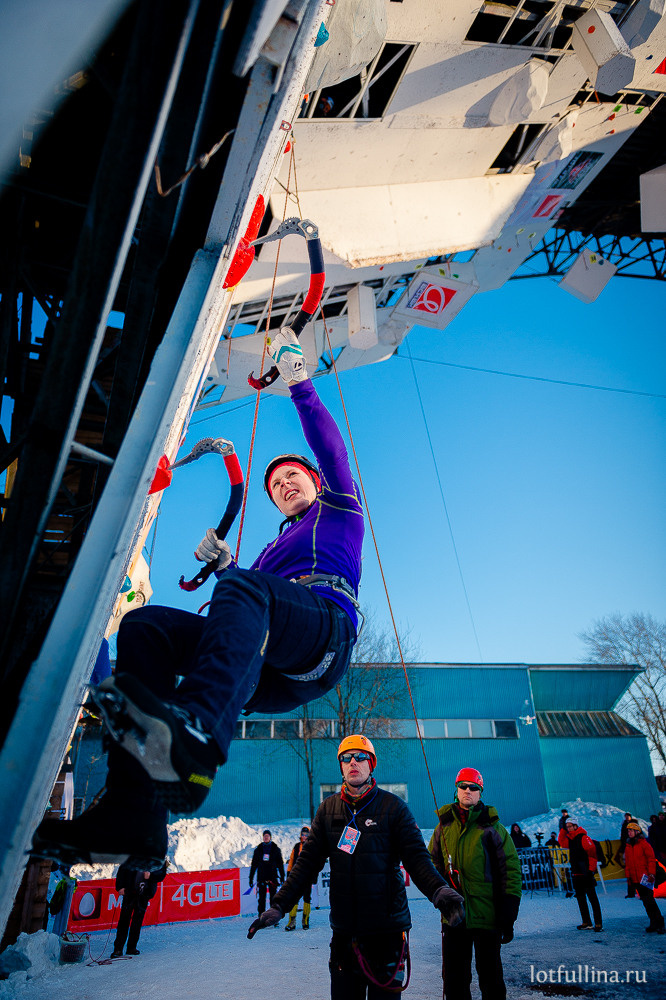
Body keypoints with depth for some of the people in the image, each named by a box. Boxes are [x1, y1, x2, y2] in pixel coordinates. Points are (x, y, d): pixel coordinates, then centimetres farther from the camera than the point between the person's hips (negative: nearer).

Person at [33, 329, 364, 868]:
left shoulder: (338, 509, 28)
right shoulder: (272, 551, 41)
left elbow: (329, 444, 14)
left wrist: (299, 382, 12)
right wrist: (225, 566, 17)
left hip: (325, 629, -5)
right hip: (268, 668, 6)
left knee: (245, 587, -34)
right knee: (144, 625, -15)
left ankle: (197, 729, -59)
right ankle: (132, 819, -31)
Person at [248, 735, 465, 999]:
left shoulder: (393, 807, -5)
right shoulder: (328, 809, 4)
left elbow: (417, 858, -9)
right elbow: (307, 861, 5)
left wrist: (439, 891, -27)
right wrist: (279, 906, -4)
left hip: (387, 928, -3)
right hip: (343, 930, 3)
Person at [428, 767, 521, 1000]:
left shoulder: (491, 827, -5)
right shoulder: (444, 825, 5)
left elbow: (511, 870, -6)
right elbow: (433, 862, 16)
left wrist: (508, 918, -9)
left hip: (487, 917, -3)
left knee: (490, 977, 9)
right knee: (453, 979, 11)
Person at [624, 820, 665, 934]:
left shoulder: (643, 843, -6)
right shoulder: (628, 846, 12)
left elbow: (651, 859, -7)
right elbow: (627, 863, 18)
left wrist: (651, 873, -14)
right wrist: (628, 876, 13)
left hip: (645, 877, -6)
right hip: (636, 879, 6)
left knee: (649, 901, -10)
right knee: (646, 901, 7)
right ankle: (654, 923, 15)